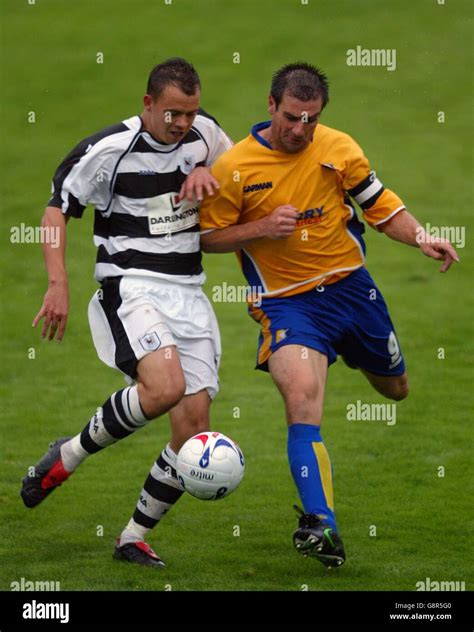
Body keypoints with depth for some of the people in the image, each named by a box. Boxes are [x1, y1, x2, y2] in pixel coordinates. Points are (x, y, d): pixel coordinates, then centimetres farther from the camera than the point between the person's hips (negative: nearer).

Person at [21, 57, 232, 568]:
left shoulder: (204, 133, 5)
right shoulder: (108, 149, -9)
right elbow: (57, 209, -2)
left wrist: (207, 172, 1)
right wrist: (58, 286, -10)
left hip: (188, 292, 6)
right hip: (129, 287, -6)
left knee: (194, 424, -2)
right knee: (164, 387, -31)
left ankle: (134, 537, 11)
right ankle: (70, 454, -8)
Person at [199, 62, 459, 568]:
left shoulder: (338, 148, -5)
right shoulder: (233, 168, -11)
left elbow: (378, 203, 6)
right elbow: (207, 238, -3)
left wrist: (422, 238, -10)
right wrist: (262, 228, -19)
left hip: (350, 285, 4)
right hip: (285, 300, -4)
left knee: (395, 389, 22)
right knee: (302, 397, -27)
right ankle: (321, 523, -28)